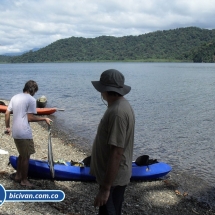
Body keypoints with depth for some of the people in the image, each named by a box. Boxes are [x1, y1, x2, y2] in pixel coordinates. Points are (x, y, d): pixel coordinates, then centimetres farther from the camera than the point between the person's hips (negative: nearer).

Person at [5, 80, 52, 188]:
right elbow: (30, 118, -16)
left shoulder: (15, 97, 11)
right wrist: (44, 119, -6)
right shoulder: (31, 99, -12)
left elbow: (7, 113, 12)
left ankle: (18, 175, 33)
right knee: (26, 157, 6)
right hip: (24, 133, -8)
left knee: (22, 155, 24)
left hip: (15, 132, 8)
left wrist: (7, 127, 21)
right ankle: (24, 180, 17)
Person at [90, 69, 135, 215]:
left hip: (113, 179, -10)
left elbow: (116, 153, -28)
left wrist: (106, 188, -25)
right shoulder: (121, 105, 7)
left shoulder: (117, 112, -26)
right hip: (116, 176, 10)